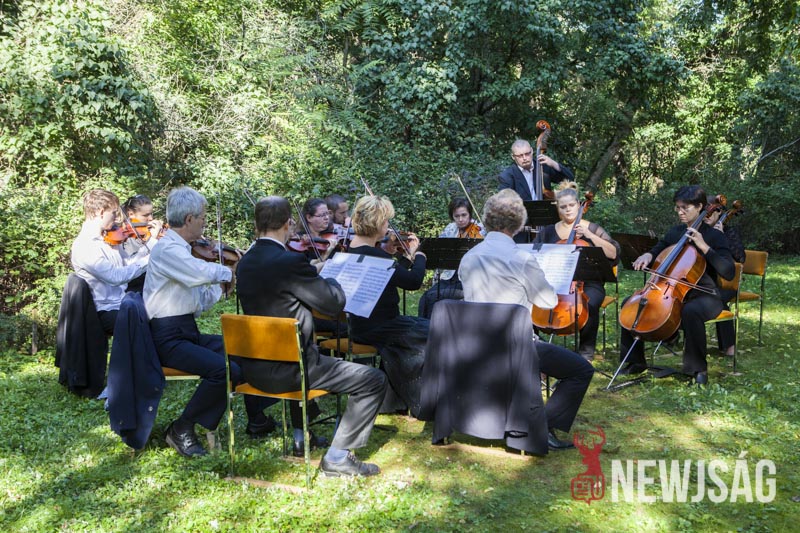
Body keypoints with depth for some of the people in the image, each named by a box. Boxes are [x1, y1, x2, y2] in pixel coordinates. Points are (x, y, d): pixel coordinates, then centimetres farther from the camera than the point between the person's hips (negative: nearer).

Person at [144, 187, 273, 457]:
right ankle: (182, 429, -8)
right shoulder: (166, 248, -13)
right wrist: (227, 272, -11)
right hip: (169, 338, -9)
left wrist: (226, 280, 12)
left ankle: (257, 420, 19)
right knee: (224, 369, -27)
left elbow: (202, 301, 18)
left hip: (189, 332, 9)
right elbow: (204, 272, -32)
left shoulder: (182, 250, 15)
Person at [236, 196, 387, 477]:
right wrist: (330, 278, 7)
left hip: (254, 367, 9)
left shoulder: (245, 263, 6)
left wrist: (313, 274, 18)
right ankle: (337, 456, 0)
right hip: (285, 370, -9)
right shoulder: (291, 261, -20)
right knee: (374, 380, -2)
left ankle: (300, 433, 45)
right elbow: (336, 303, -14)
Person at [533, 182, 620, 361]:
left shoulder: (592, 228, 7)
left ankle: (586, 349, -11)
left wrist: (589, 235, -13)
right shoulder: (549, 231, 11)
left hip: (587, 284, -1)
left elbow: (614, 253, -4)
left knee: (589, 304, -34)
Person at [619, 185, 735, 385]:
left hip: (704, 296, -6)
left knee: (691, 311, -40)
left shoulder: (714, 236, -6)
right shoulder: (674, 232, 10)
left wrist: (704, 246, -23)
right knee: (630, 303, -10)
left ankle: (698, 368, -20)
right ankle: (636, 361, 2)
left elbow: (729, 272, -17)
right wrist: (648, 256, -1)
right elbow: (658, 250, 24)